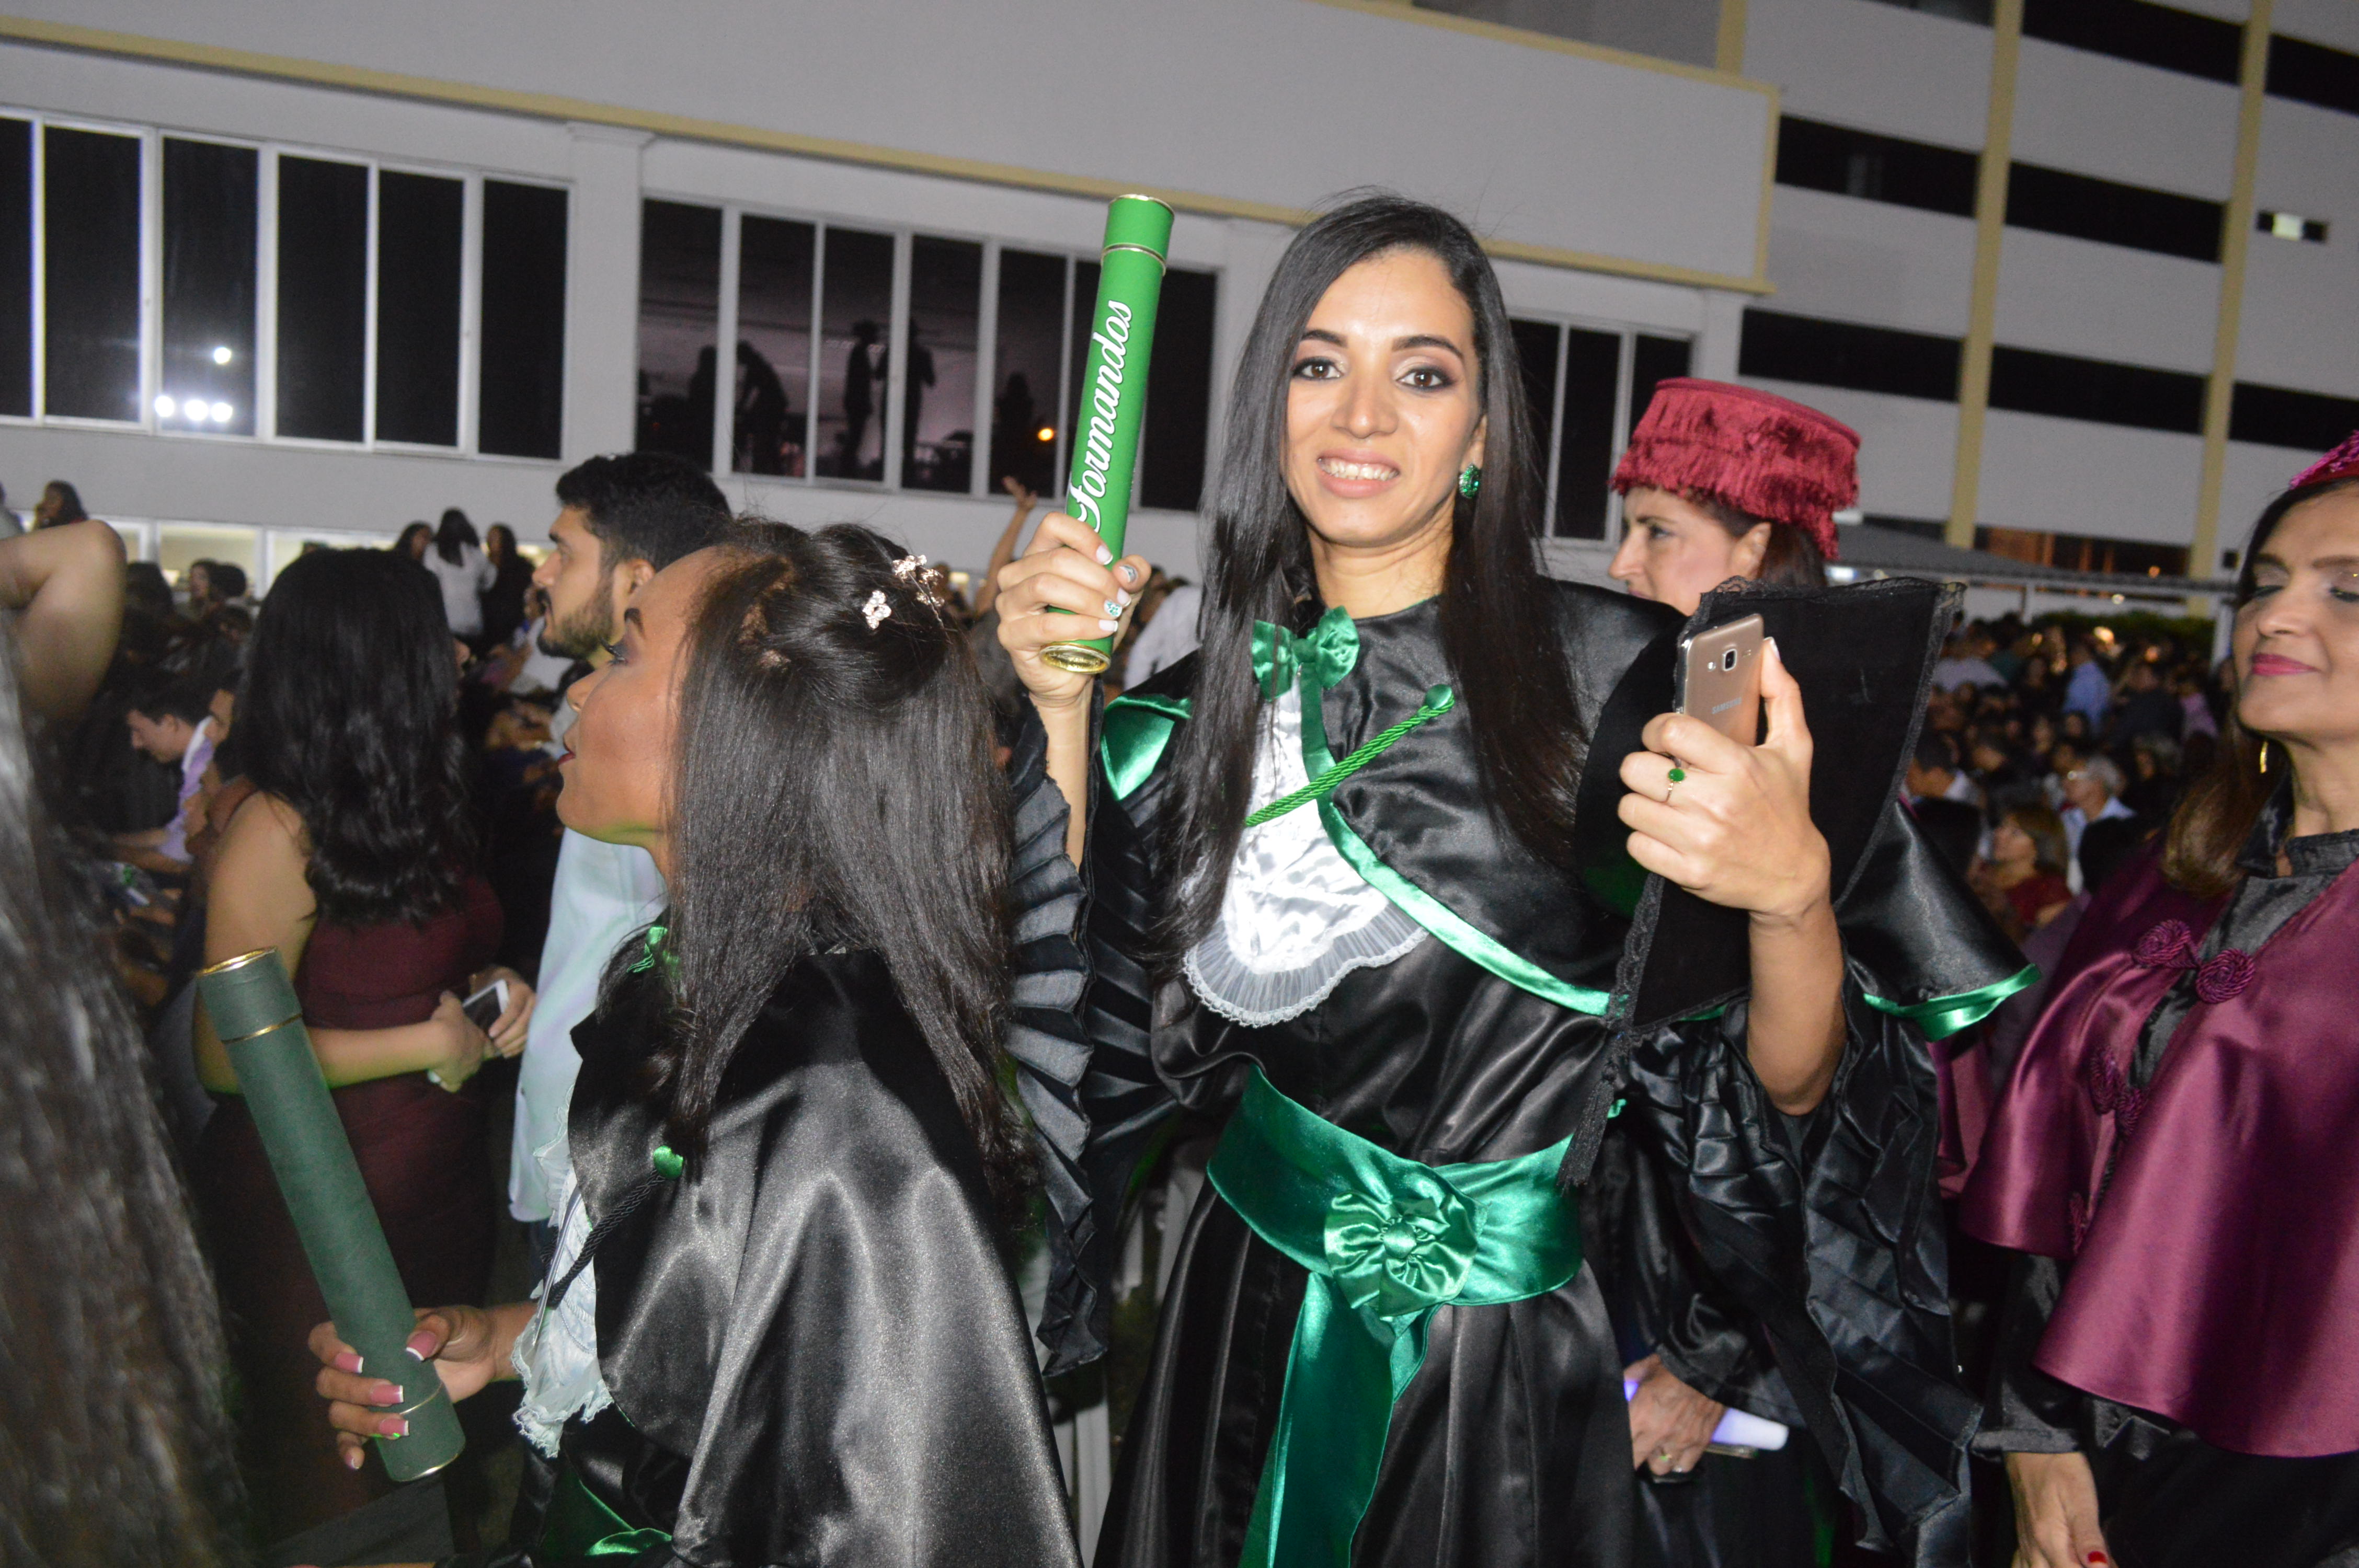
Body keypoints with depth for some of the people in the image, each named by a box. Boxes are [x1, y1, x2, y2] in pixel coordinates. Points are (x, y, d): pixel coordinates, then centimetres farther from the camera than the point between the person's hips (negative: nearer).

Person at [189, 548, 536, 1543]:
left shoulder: (402, 805, 8)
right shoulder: (281, 829, -19)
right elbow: (228, 1056, -20)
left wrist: (487, 990, 4)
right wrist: (429, 1043, -18)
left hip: (439, 1189, 8)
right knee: (335, 1500, 8)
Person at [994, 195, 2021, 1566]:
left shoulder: (1611, 673, -14)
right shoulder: (1205, 708, -2)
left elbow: (1789, 1090, -15)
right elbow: (1105, 1046, -4)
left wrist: (1794, 890, -36)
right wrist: (1063, 711, -10)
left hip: (1508, 1366, -3)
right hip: (1249, 1341, 4)